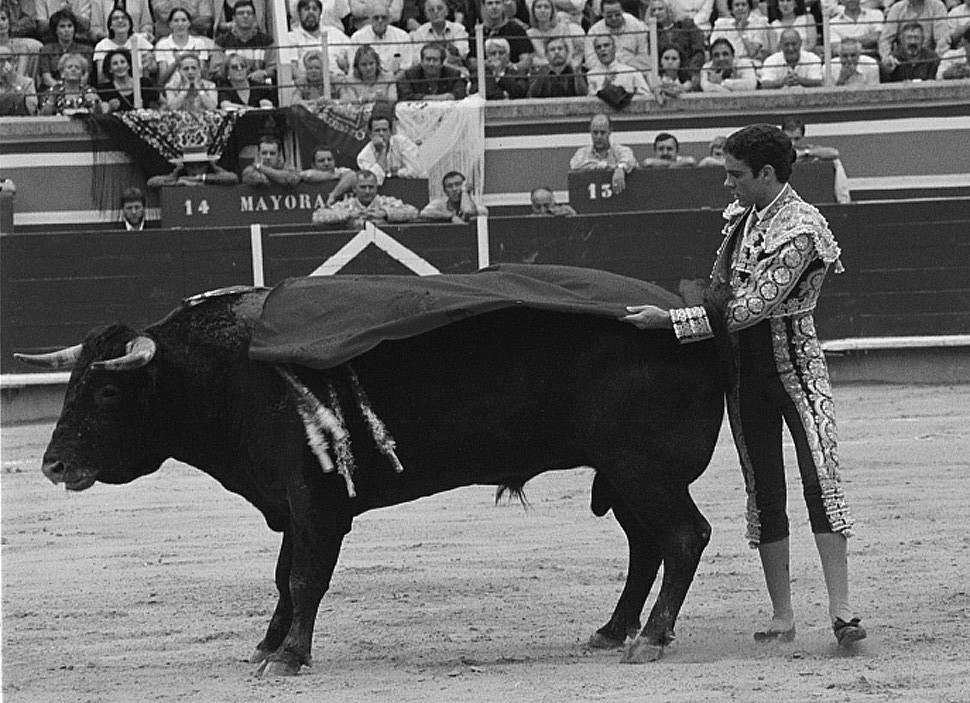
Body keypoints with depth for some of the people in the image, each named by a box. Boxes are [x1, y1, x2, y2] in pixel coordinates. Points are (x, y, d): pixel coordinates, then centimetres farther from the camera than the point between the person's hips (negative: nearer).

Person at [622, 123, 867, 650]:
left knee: (821, 478, -17)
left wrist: (671, 321, -25)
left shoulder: (800, 230, -19)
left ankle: (841, 611, -23)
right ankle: (781, 617, 10)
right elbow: (723, 289, 22)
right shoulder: (744, 215, 7)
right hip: (743, 367, 8)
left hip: (795, 361, -8)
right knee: (763, 491, 7)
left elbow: (751, 308, -25)